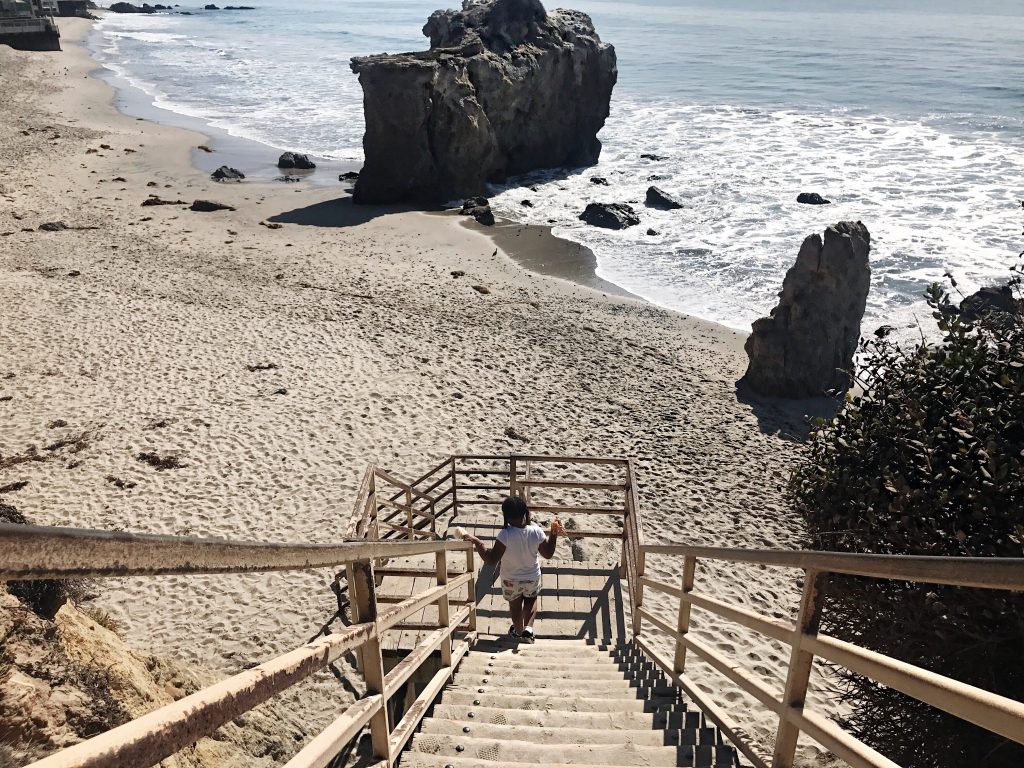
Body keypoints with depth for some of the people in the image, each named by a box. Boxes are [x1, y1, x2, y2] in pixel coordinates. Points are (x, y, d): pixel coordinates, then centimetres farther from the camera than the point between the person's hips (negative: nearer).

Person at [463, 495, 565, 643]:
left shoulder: (505, 535, -33)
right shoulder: (536, 532, -24)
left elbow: (491, 560, -29)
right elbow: (548, 554, -9)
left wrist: (476, 542, -28)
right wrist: (554, 533, -4)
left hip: (511, 580, -1)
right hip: (532, 578, 1)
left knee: (515, 604, 29)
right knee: (531, 600, 33)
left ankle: (519, 631, 52)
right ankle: (528, 629, 18)